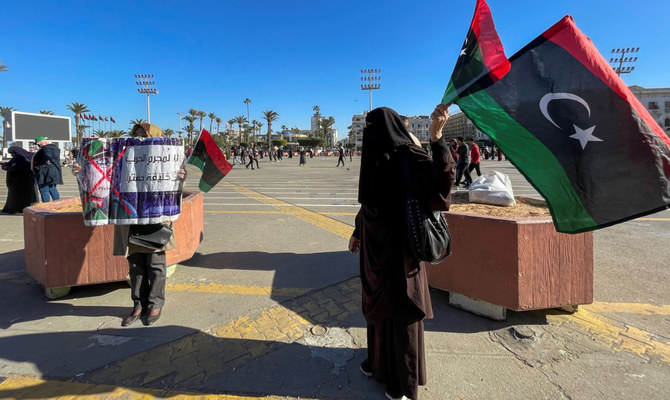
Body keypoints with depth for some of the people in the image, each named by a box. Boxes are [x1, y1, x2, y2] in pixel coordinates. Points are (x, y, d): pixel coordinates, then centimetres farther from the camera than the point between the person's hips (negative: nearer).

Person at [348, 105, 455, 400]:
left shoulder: (408, 156, -16)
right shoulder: (376, 158, 9)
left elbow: (442, 180, -34)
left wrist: (436, 136, -44)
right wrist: (358, 233, 23)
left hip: (399, 246, -8)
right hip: (376, 246, 8)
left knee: (400, 311, 7)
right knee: (378, 306, 21)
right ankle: (380, 360, 44)